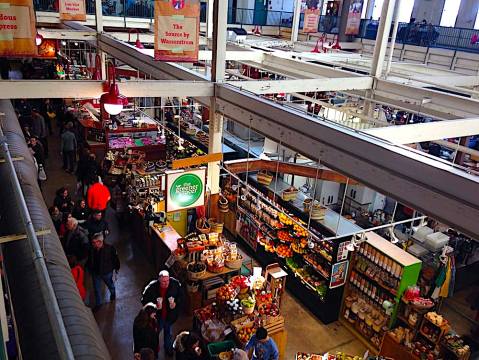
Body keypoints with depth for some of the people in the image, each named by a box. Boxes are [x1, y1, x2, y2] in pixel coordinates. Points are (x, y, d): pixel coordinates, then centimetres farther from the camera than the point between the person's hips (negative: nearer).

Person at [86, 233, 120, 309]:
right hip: (95, 273, 2)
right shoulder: (92, 249, -17)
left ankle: (113, 294, 59)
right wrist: (89, 268, 9)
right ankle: (98, 304, 37)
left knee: (110, 284, 26)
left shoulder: (110, 248, -29)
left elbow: (115, 259, -14)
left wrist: (116, 268, -5)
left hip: (107, 272, -2)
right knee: (97, 289, 15)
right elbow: (89, 260, 3)